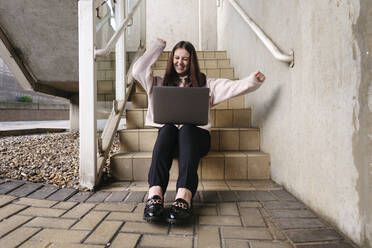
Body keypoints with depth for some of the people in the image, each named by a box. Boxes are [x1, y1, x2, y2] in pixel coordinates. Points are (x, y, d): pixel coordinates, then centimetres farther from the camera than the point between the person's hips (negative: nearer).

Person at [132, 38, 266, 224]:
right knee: (168, 127, -34)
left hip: (196, 132, 0)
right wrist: (158, 45, 23)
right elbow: (138, 70, 14)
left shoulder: (204, 83, 22)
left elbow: (232, 87, 10)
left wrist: (254, 80, -8)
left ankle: (184, 198, -53)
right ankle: (154, 195, -49)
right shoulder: (161, 83, 25)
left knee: (185, 129, -35)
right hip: (168, 131, 1)